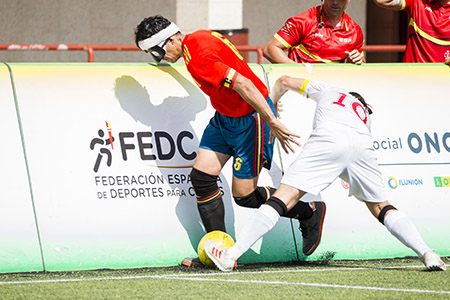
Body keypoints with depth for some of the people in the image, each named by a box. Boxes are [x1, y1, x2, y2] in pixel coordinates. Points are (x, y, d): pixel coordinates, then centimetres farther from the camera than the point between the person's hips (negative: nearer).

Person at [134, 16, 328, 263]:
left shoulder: (198, 59, -27)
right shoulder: (198, 38, 4)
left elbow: (243, 85, -32)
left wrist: (272, 123, -30)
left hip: (251, 119, -10)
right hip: (225, 117, 10)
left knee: (244, 196, -1)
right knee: (201, 176, 0)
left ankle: (310, 212, 18)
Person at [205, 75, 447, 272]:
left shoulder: (327, 92, 38)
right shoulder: (365, 115, 41)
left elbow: (284, 81, 44)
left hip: (328, 138, -3)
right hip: (363, 147, 3)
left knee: (282, 199, -7)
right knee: (380, 208, 20)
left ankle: (230, 256, -13)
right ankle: (427, 254, 4)